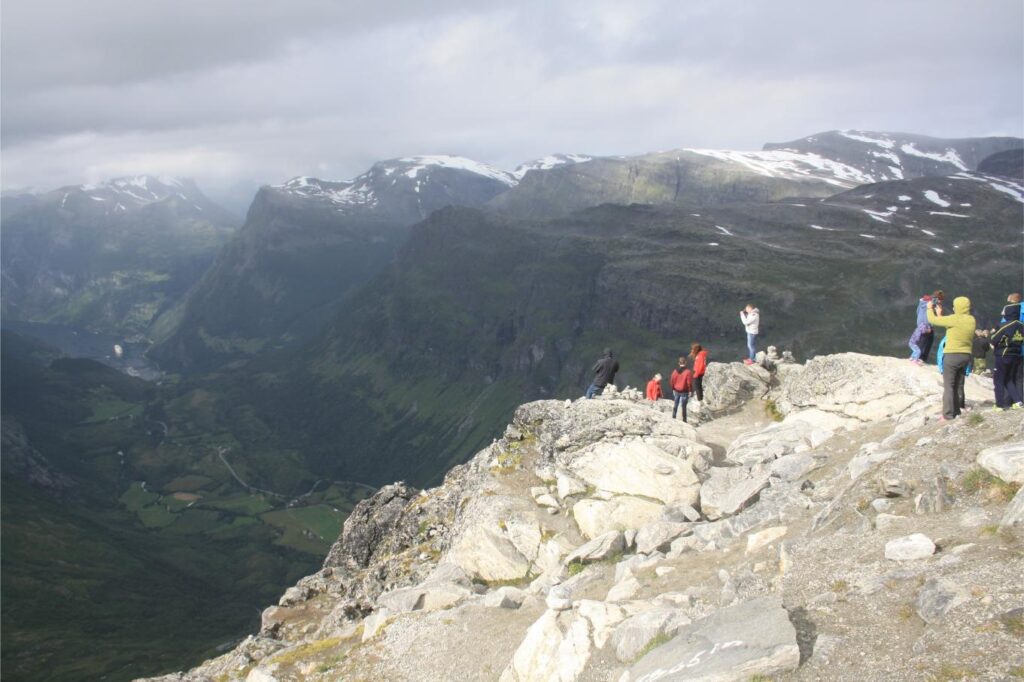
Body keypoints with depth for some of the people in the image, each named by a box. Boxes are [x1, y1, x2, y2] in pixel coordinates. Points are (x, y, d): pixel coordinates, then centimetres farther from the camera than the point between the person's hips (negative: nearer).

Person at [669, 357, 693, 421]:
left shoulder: (675, 371, -1)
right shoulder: (688, 372, -15)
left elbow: (672, 381, 4)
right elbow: (689, 383, -15)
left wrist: (673, 389, 18)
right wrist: (690, 391, -3)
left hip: (676, 391, 4)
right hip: (684, 392, -4)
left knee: (675, 405, 16)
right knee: (683, 406, 2)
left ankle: (673, 418, 22)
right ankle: (684, 420, 6)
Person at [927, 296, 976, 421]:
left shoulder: (954, 319, -15)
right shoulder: (972, 320, 5)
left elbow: (932, 320, -6)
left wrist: (929, 308, 12)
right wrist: (940, 314, 21)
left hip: (952, 355, -6)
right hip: (966, 356, 6)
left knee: (948, 386, -3)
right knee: (958, 386, 15)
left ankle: (948, 415, -5)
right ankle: (957, 412, 19)